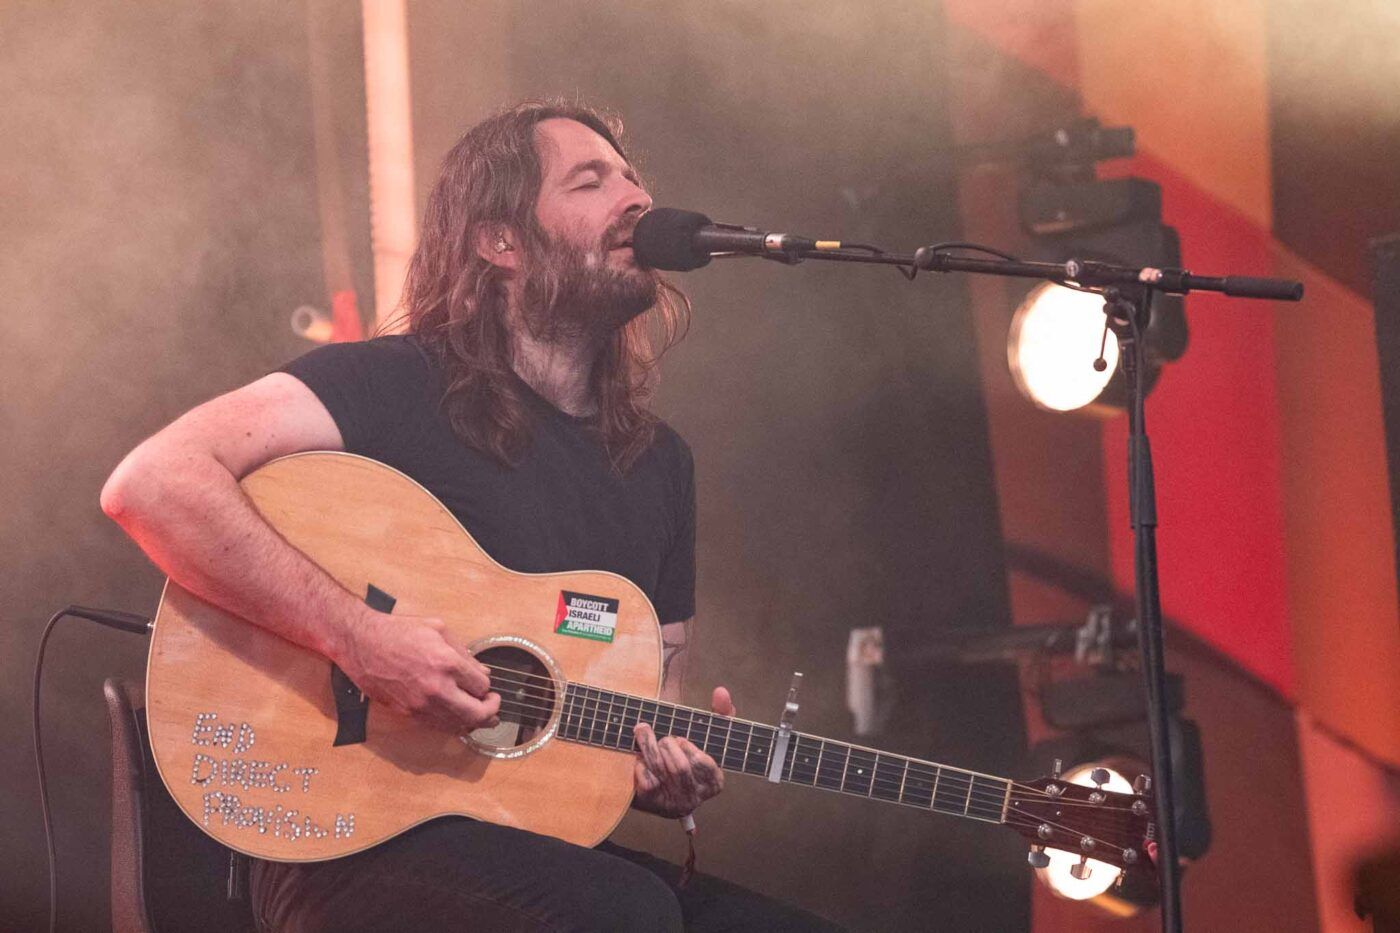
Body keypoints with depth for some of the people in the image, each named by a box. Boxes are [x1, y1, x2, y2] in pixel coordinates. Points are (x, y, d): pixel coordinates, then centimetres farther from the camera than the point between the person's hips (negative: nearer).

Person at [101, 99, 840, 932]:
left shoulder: (661, 464, 15)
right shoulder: (403, 387, -5)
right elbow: (150, 484, -18)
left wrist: (672, 774, -3)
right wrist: (361, 638, -24)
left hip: (551, 845, 6)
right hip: (355, 844, -6)